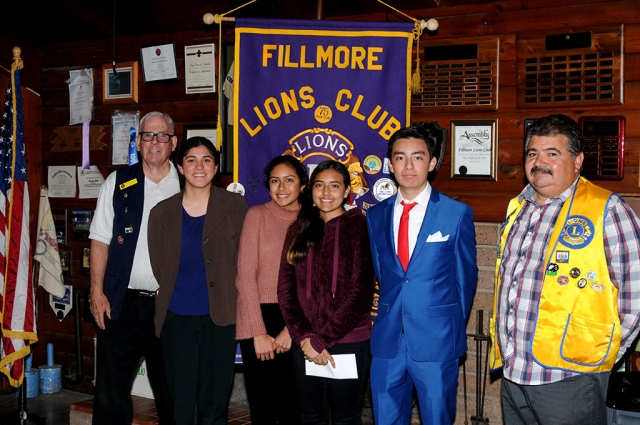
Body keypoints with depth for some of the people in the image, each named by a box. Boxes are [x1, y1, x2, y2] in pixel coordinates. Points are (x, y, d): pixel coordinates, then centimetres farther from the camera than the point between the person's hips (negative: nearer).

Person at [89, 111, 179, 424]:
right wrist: (97, 291, -3)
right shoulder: (118, 183, 6)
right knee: (110, 393, 2)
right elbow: (100, 240, 5)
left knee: (171, 393, 12)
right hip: (121, 303, 0)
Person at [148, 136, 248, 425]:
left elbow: (243, 260, 1)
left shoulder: (234, 206, 0)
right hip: (176, 318, 1)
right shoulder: (162, 213, 4)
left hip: (219, 317, -1)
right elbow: (158, 268, 10)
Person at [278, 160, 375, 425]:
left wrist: (323, 339, -11)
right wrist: (304, 337, -9)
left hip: (348, 342, -3)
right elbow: (285, 288, 4)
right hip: (305, 346, 3)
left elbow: (361, 292, -9)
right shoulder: (299, 230, 9)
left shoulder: (358, 227, -2)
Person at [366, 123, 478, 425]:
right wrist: (387, 315, 10)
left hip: (436, 343, -3)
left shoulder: (458, 214, -4)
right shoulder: (376, 216, 7)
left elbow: (466, 275, 4)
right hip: (387, 341, 3)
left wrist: (453, 327, 9)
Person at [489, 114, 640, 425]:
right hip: (512, 374, 6)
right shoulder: (517, 207, 12)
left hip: (569, 378, -6)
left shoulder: (606, 210, -9)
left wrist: (601, 355, -6)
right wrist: (503, 350, 15)